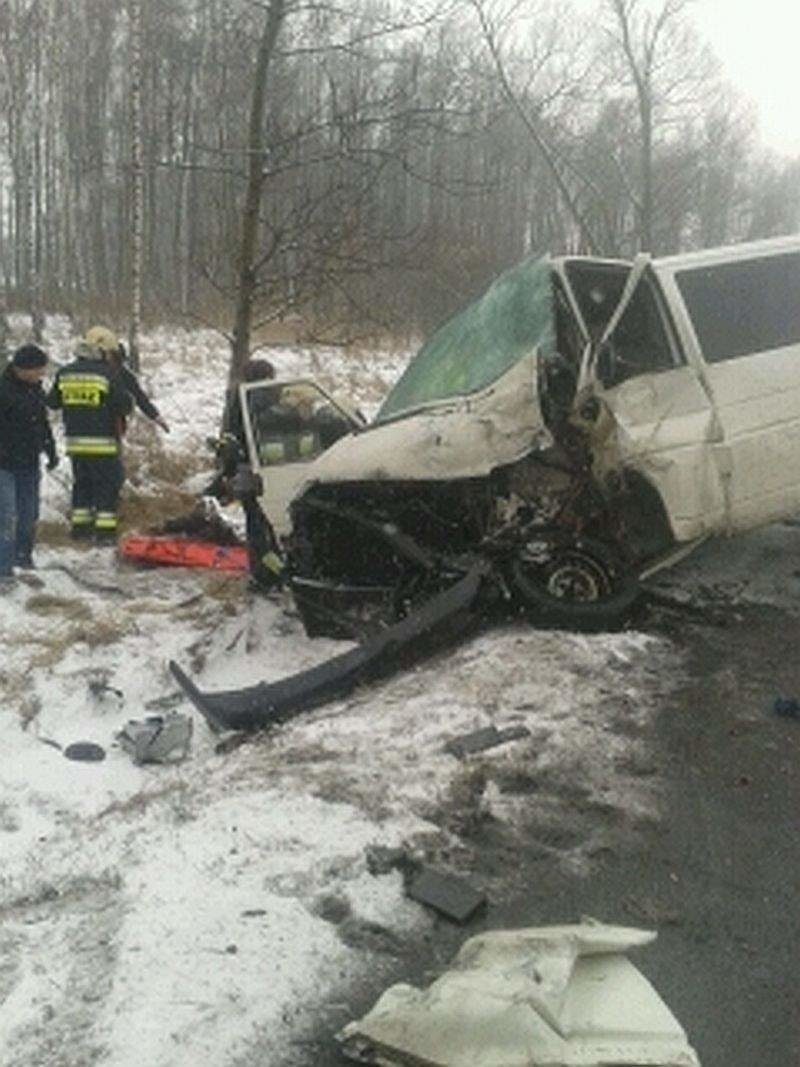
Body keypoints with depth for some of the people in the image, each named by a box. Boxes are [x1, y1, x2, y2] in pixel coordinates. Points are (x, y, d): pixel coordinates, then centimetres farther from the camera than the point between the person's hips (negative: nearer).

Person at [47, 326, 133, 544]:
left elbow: (52, 402, 12)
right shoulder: (107, 374, -12)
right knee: (107, 485, 4)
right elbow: (126, 405, -11)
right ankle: (105, 531, 1)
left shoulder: (65, 373, 3)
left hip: (75, 442, 5)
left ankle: (79, 526, 22)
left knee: (81, 483, 18)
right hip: (102, 442, -5)